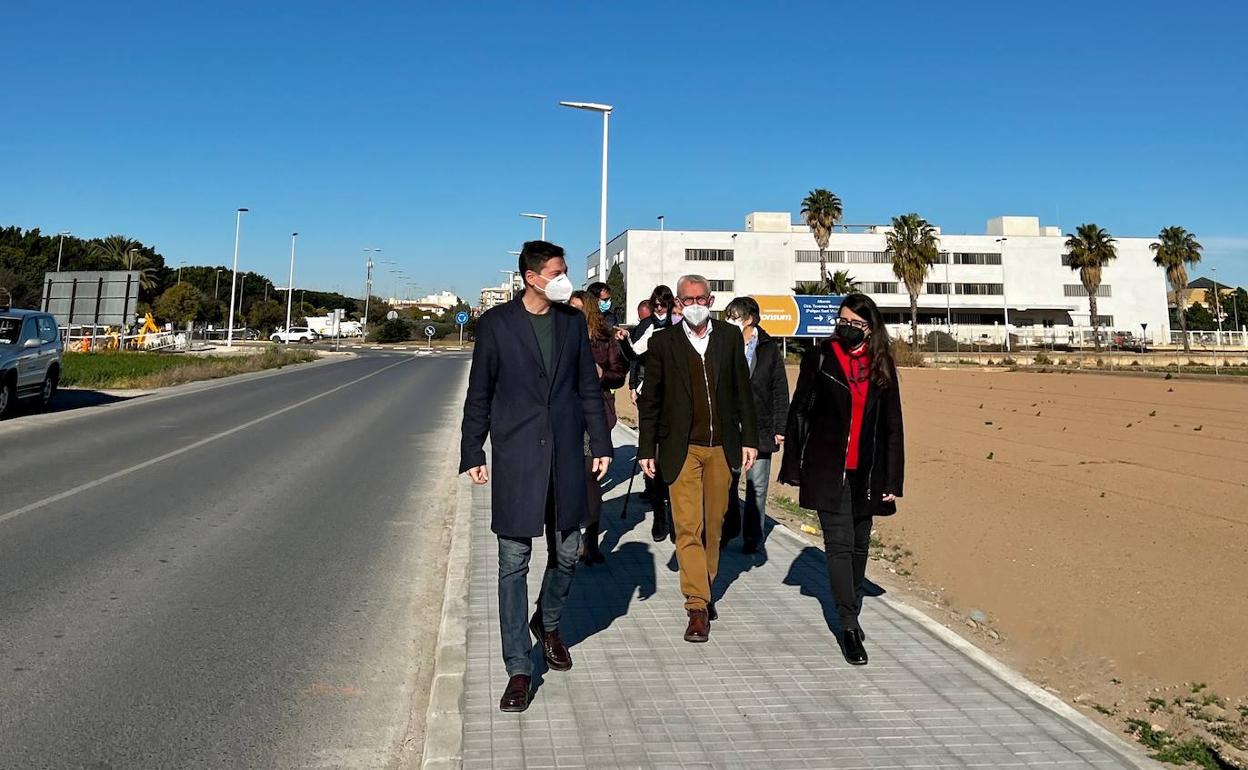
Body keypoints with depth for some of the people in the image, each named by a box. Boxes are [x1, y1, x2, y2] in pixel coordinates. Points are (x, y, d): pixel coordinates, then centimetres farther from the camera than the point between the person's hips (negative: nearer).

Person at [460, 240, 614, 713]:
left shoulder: (573, 322, 7)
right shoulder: (496, 323, -3)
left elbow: (589, 387, 11)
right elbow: (479, 393, 1)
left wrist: (601, 444, 6)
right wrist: (472, 453, -2)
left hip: (566, 456, 3)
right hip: (515, 457, -3)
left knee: (566, 553, 11)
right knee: (514, 562, 0)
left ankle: (548, 624, 40)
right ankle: (519, 670, 10)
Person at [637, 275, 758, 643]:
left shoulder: (730, 336, 5)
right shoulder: (663, 342, -1)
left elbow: (742, 390, 8)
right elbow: (650, 400, 3)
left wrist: (749, 438, 4)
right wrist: (647, 450, 1)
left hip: (722, 447, 2)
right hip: (682, 449, -2)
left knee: (713, 525, 12)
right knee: (688, 527, -6)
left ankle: (705, 588, 30)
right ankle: (698, 607, -2)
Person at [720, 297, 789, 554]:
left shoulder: (769, 348, 0)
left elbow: (780, 391, 2)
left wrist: (780, 428, -3)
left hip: (760, 429, -1)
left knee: (757, 486, 7)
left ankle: (752, 537, 19)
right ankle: (729, 529, 26)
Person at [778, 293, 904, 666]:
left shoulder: (882, 365, 4)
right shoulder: (818, 358, -2)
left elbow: (892, 425, 6)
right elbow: (799, 412, 0)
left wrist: (892, 480, 3)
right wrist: (794, 466, -4)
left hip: (867, 472, 3)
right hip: (827, 469, -3)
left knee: (859, 544, 13)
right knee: (839, 543, -6)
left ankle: (852, 612, 29)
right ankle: (849, 626, -2)